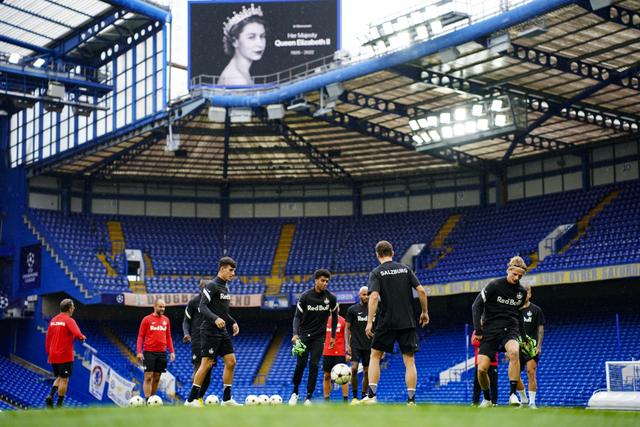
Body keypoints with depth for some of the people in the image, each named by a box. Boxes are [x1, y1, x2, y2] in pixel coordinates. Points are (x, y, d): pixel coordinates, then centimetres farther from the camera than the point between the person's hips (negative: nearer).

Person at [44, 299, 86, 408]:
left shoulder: (53, 320, 10)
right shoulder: (69, 320, -10)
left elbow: (47, 338, 13)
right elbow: (77, 334, -25)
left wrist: (48, 354, 20)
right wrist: (82, 337, -3)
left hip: (53, 356, 7)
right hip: (65, 356, -6)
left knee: (59, 378, 20)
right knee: (64, 380, 2)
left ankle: (50, 396, -1)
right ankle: (59, 405, 3)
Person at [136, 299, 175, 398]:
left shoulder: (166, 320, 13)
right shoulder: (147, 319, 0)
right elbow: (140, 336, -1)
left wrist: (172, 351, 8)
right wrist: (139, 352, -10)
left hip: (162, 353, 4)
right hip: (149, 352, -4)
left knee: (157, 378, 6)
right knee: (148, 377, -7)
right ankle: (147, 400, -9)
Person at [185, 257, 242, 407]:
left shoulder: (225, 287, 16)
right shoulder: (211, 286, -11)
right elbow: (202, 307, -20)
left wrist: (233, 322, 15)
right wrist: (215, 319, -32)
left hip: (222, 332, 9)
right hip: (210, 331, -9)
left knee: (231, 361, 4)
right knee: (207, 364, -8)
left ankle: (227, 399, 10)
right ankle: (191, 399, -1)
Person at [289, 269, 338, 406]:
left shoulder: (331, 298, -4)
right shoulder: (305, 296, -10)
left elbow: (334, 316, 11)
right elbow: (297, 316, -10)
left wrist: (333, 336, 10)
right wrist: (295, 334, -25)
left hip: (319, 337, 1)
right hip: (304, 334, -1)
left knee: (314, 365, -6)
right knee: (301, 364, -6)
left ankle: (309, 397, 0)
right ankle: (295, 392, 15)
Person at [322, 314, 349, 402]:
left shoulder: (343, 321, 1)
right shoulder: (326, 320, 8)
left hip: (340, 353, -3)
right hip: (327, 353, 3)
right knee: (326, 376, 5)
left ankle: (346, 399, -2)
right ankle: (326, 399, 11)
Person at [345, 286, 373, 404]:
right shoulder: (352, 309, 1)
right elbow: (347, 328, 3)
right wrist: (347, 344, -6)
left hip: (369, 346, 3)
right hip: (355, 345, -2)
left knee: (367, 372, 4)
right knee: (354, 369, -15)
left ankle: (364, 396, 13)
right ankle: (354, 397, -5)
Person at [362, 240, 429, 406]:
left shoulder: (376, 272, -2)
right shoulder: (405, 269, 7)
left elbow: (374, 296, -15)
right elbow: (421, 291, 0)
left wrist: (369, 322, -16)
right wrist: (425, 312, 11)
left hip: (386, 322, -2)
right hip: (408, 322, 2)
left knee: (375, 356, 11)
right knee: (409, 360, 4)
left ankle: (371, 395, 3)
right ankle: (411, 400, -1)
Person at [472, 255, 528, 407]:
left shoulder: (522, 292, 8)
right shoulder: (494, 285, -5)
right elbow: (476, 306, -3)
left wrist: (520, 335, 17)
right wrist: (478, 330, -7)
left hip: (510, 329, 1)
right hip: (490, 330, -1)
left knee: (514, 352, -34)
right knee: (482, 368, -10)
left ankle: (512, 394, -28)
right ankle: (487, 399, 18)